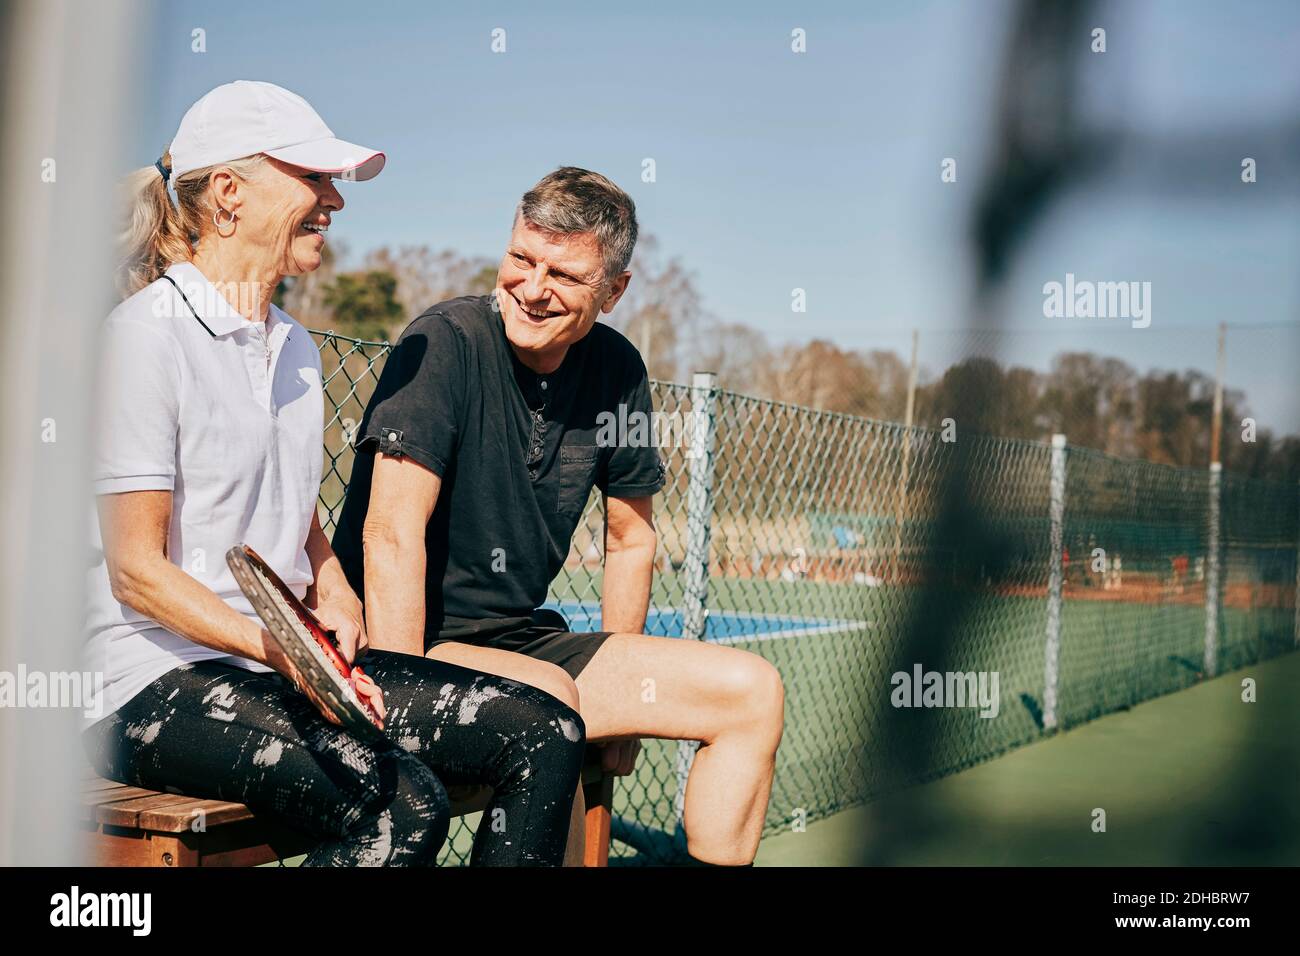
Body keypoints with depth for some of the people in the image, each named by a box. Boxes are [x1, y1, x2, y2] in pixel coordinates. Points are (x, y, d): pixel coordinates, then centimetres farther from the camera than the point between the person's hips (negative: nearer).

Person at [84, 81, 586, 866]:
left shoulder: (295, 346, 17)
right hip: (161, 680, -8)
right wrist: (280, 649, -25)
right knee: (404, 805, -32)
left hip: (295, 662, 8)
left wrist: (334, 595, 3)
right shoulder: (148, 333, -9)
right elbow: (136, 570, -13)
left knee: (546, 734, -9)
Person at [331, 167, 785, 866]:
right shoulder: (445, 342, -15)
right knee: (550, 698, -36)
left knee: (753, 692, -2)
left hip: (522, 639, 7)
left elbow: (631, 542, 15)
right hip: (410, 649, -6)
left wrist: (623, 698, 9)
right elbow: (391, 536, -21)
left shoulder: (615, 371, 3)